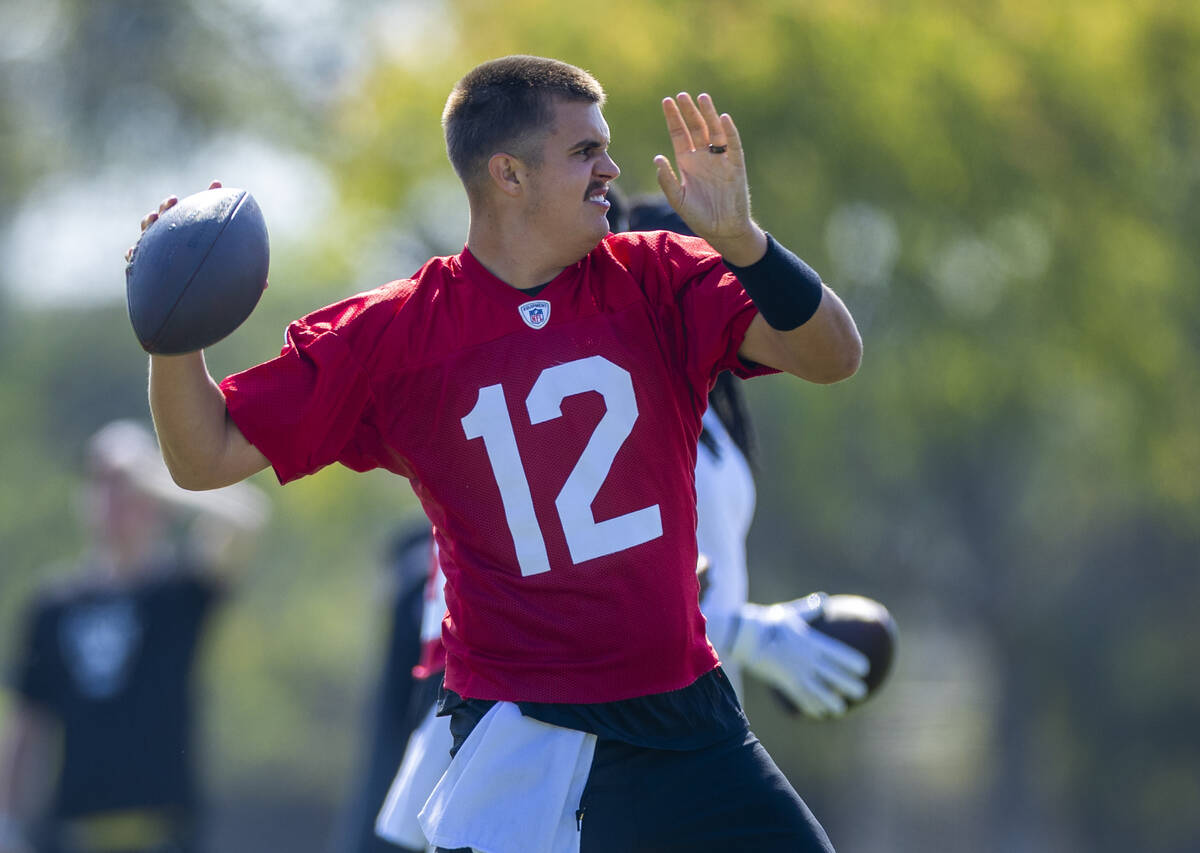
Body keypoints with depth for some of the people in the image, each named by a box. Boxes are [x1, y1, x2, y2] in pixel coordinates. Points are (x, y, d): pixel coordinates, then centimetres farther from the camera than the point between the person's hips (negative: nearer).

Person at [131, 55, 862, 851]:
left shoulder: (653, 280, 3)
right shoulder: (392, 336, -3)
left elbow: (832, 358, -8)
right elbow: (207, 457, 0)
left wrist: (739, 240, -24)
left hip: (690, 713, 4)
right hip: (528, 733, -3)